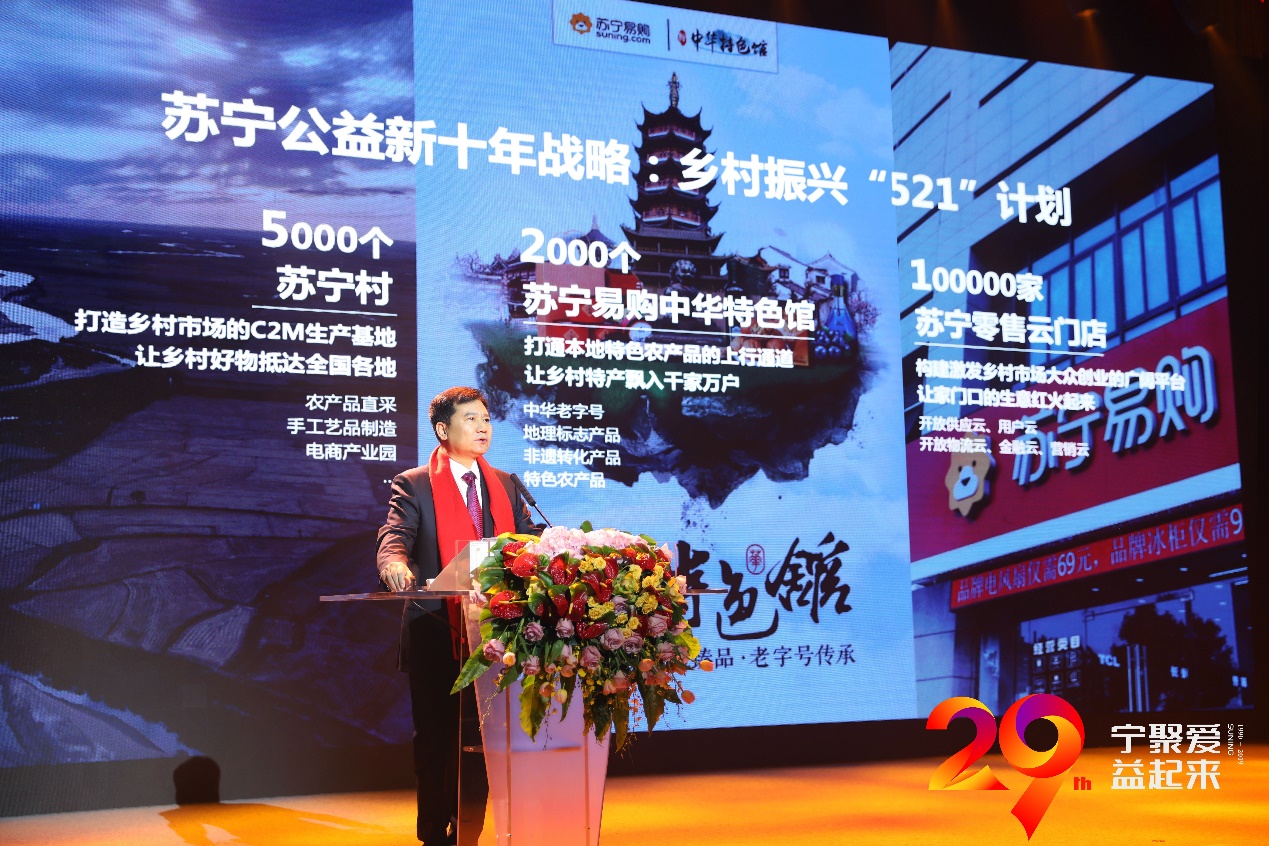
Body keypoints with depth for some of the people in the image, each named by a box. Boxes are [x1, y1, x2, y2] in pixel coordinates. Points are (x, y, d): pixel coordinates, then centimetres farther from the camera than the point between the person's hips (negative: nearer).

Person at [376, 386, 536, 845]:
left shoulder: (505, 485, 14)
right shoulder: (414, 485, -1)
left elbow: (530, 538, 9)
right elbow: (395, 533, -16)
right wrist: (395, 562, -39)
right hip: (437, 631, -4)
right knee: (437, 733, 3)